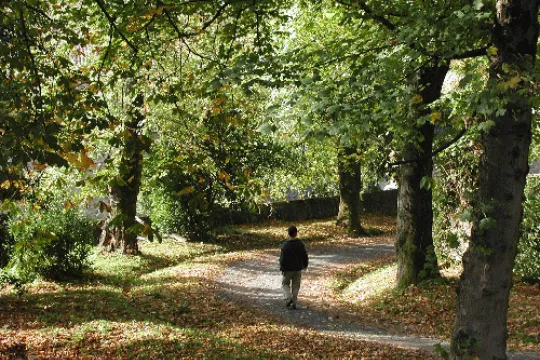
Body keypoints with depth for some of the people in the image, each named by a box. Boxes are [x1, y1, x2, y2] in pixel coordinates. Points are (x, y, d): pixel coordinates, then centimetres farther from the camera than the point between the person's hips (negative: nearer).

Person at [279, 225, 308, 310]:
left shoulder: (285, 244, -15)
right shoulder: (300, 244, -5)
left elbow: (282, 258, -14)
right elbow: (305, 256, 2)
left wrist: (281, 267, 0)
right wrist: (305, 265, 18)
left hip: (288, 269, -3)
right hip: (298, 268, 3)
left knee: (285, 284, 15)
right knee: (296, 286, 10)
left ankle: (288, 297, -7)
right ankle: (293, 303, 9)